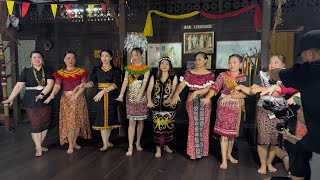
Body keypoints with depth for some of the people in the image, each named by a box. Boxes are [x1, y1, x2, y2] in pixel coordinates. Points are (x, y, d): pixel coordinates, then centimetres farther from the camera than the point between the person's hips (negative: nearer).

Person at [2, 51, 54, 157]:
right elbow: (18, 86, 0)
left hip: (45, 101, 2)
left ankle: (38, 145, 22)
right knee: (35, 125, 0)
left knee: (45, 124, 6)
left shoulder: (47, 71, 5)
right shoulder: (26, 71, 4)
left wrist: (42, 94, -24)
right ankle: (39, 148, 10)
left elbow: (50, 84, -9)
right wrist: (10, 99, -8)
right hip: (31, 102, -2)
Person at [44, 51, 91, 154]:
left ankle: (74, 142, 23)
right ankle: (70, 145, 8)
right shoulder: (60, 73, 3)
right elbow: (57, 86, -10)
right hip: (66, 99, -1)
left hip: (79, 99, 1)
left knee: (78, 121, 6)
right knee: (69, 122, -2)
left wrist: (76, 95, -20)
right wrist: (52, 94, -30)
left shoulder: (81, 71, 4)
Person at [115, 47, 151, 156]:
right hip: (130, 97, 1)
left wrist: (139, 96, -23)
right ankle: (130, 147, 0)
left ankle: (138, 143, 27)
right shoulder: (128, 68, 8)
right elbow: (125, 82, 0)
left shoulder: (146, 68, -1)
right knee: (131, 122, -2)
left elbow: (144, 83, -11)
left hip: (141, 97, -1)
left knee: (140, 121, 9)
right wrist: (121, 95, -11)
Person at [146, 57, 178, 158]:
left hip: (169, 105, 0)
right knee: (158, 126, -2)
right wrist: (149, 101, -14)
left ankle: (166, 145, 29)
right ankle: (158, 149, 10)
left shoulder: (173, 77, 3)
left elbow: (174, 90, -8)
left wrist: (169, 98, -27)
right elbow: (149, 90, 2)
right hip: (157, 106, 1)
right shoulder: (154, 77, 8)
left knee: (168, 126, 7)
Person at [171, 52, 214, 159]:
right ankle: (193, 151, 11)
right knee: (193, 125, 0)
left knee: (204, 125, 3)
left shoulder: (210, 75, 3)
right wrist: (176, 93, -26)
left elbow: (207, 89, -10)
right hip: (191, 101, 0)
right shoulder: (189, 73, 6)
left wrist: (196, 92, -27)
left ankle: (202, 150, 19)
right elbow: (181, 85, -6)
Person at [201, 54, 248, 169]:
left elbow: (244, 94, -10)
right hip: (224, 106, -3)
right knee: (224, 132, -4)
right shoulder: (223, 75, -3)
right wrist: (208, 97, -33)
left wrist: (230, 96, -24)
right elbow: (215, 88, -15)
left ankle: (229, 154, 33)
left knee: (233, 131, 14)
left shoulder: (243, 78, 2)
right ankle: (224, 160, 3)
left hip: (236, 107, 3)